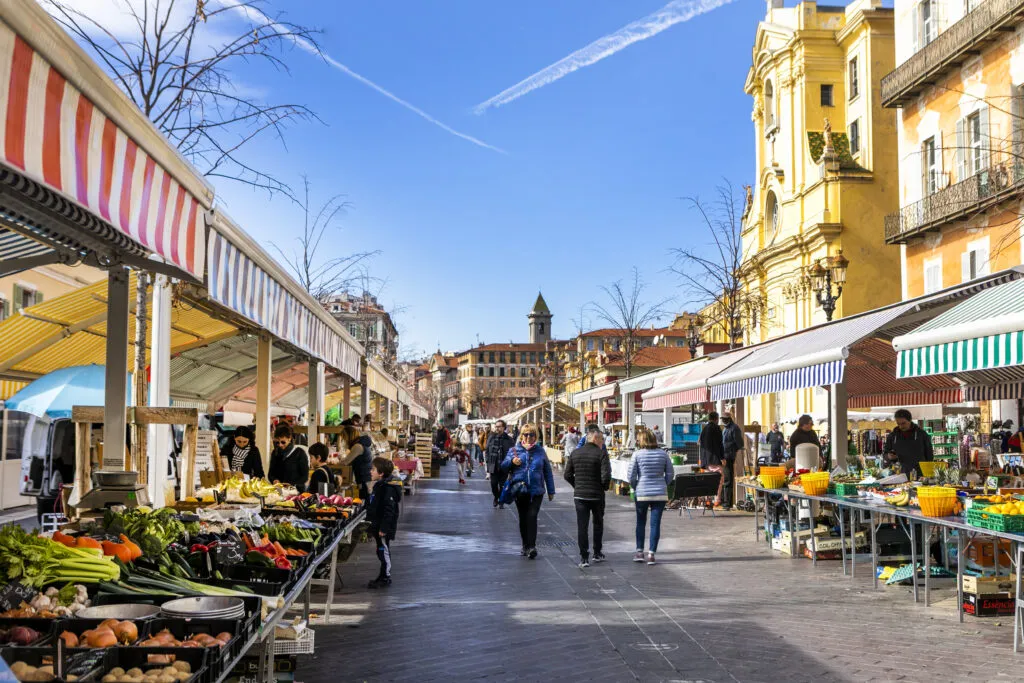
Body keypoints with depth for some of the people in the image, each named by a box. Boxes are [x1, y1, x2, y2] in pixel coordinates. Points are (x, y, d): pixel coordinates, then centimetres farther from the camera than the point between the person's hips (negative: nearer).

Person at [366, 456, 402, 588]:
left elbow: (389, 510, -24)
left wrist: (384, 528, -24)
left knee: (383, 550, -1)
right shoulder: (379, 485, 11)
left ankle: (386, 577, 8)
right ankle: (383, 576, 25)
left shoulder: (388, 488, -21)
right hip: (377, 525, 10)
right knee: (381, 550, 16)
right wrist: (370, 521, 25)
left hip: (384, 527, -10)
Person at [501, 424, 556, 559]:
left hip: (536, 491, -1)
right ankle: (526, 545, 21)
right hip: (520, 491, 1)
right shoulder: (514, 450, 6)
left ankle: (531, 546, -14)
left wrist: (551, 491, 10)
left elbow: (548, 471, 11)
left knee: (532, 517, -13)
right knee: (523, 518, 10)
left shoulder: (540, 451, 7)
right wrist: (512, 462, -19)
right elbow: (503, 466, 3)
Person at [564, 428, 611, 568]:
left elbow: (567, 475, 4)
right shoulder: (601, 453, -10)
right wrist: (604, 487, 0)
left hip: (579, 495, 2)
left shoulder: (574, 453, 4)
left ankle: (584, 558, -1)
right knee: (598, 524, 18)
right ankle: (597, 554, 24)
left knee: (582, 526, 3)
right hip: (597, 495, -2)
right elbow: (606, 475, -18)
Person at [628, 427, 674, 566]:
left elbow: (631, 476, -6)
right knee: (656, 523, 4)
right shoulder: (663, 454, 1)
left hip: (642, 493, -1)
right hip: (661, 494, 1)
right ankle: (651, 554, 4)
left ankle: (639, 552, 16)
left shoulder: (637, 454, -7)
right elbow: (670, 474, 6)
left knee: (641, 522, 14)